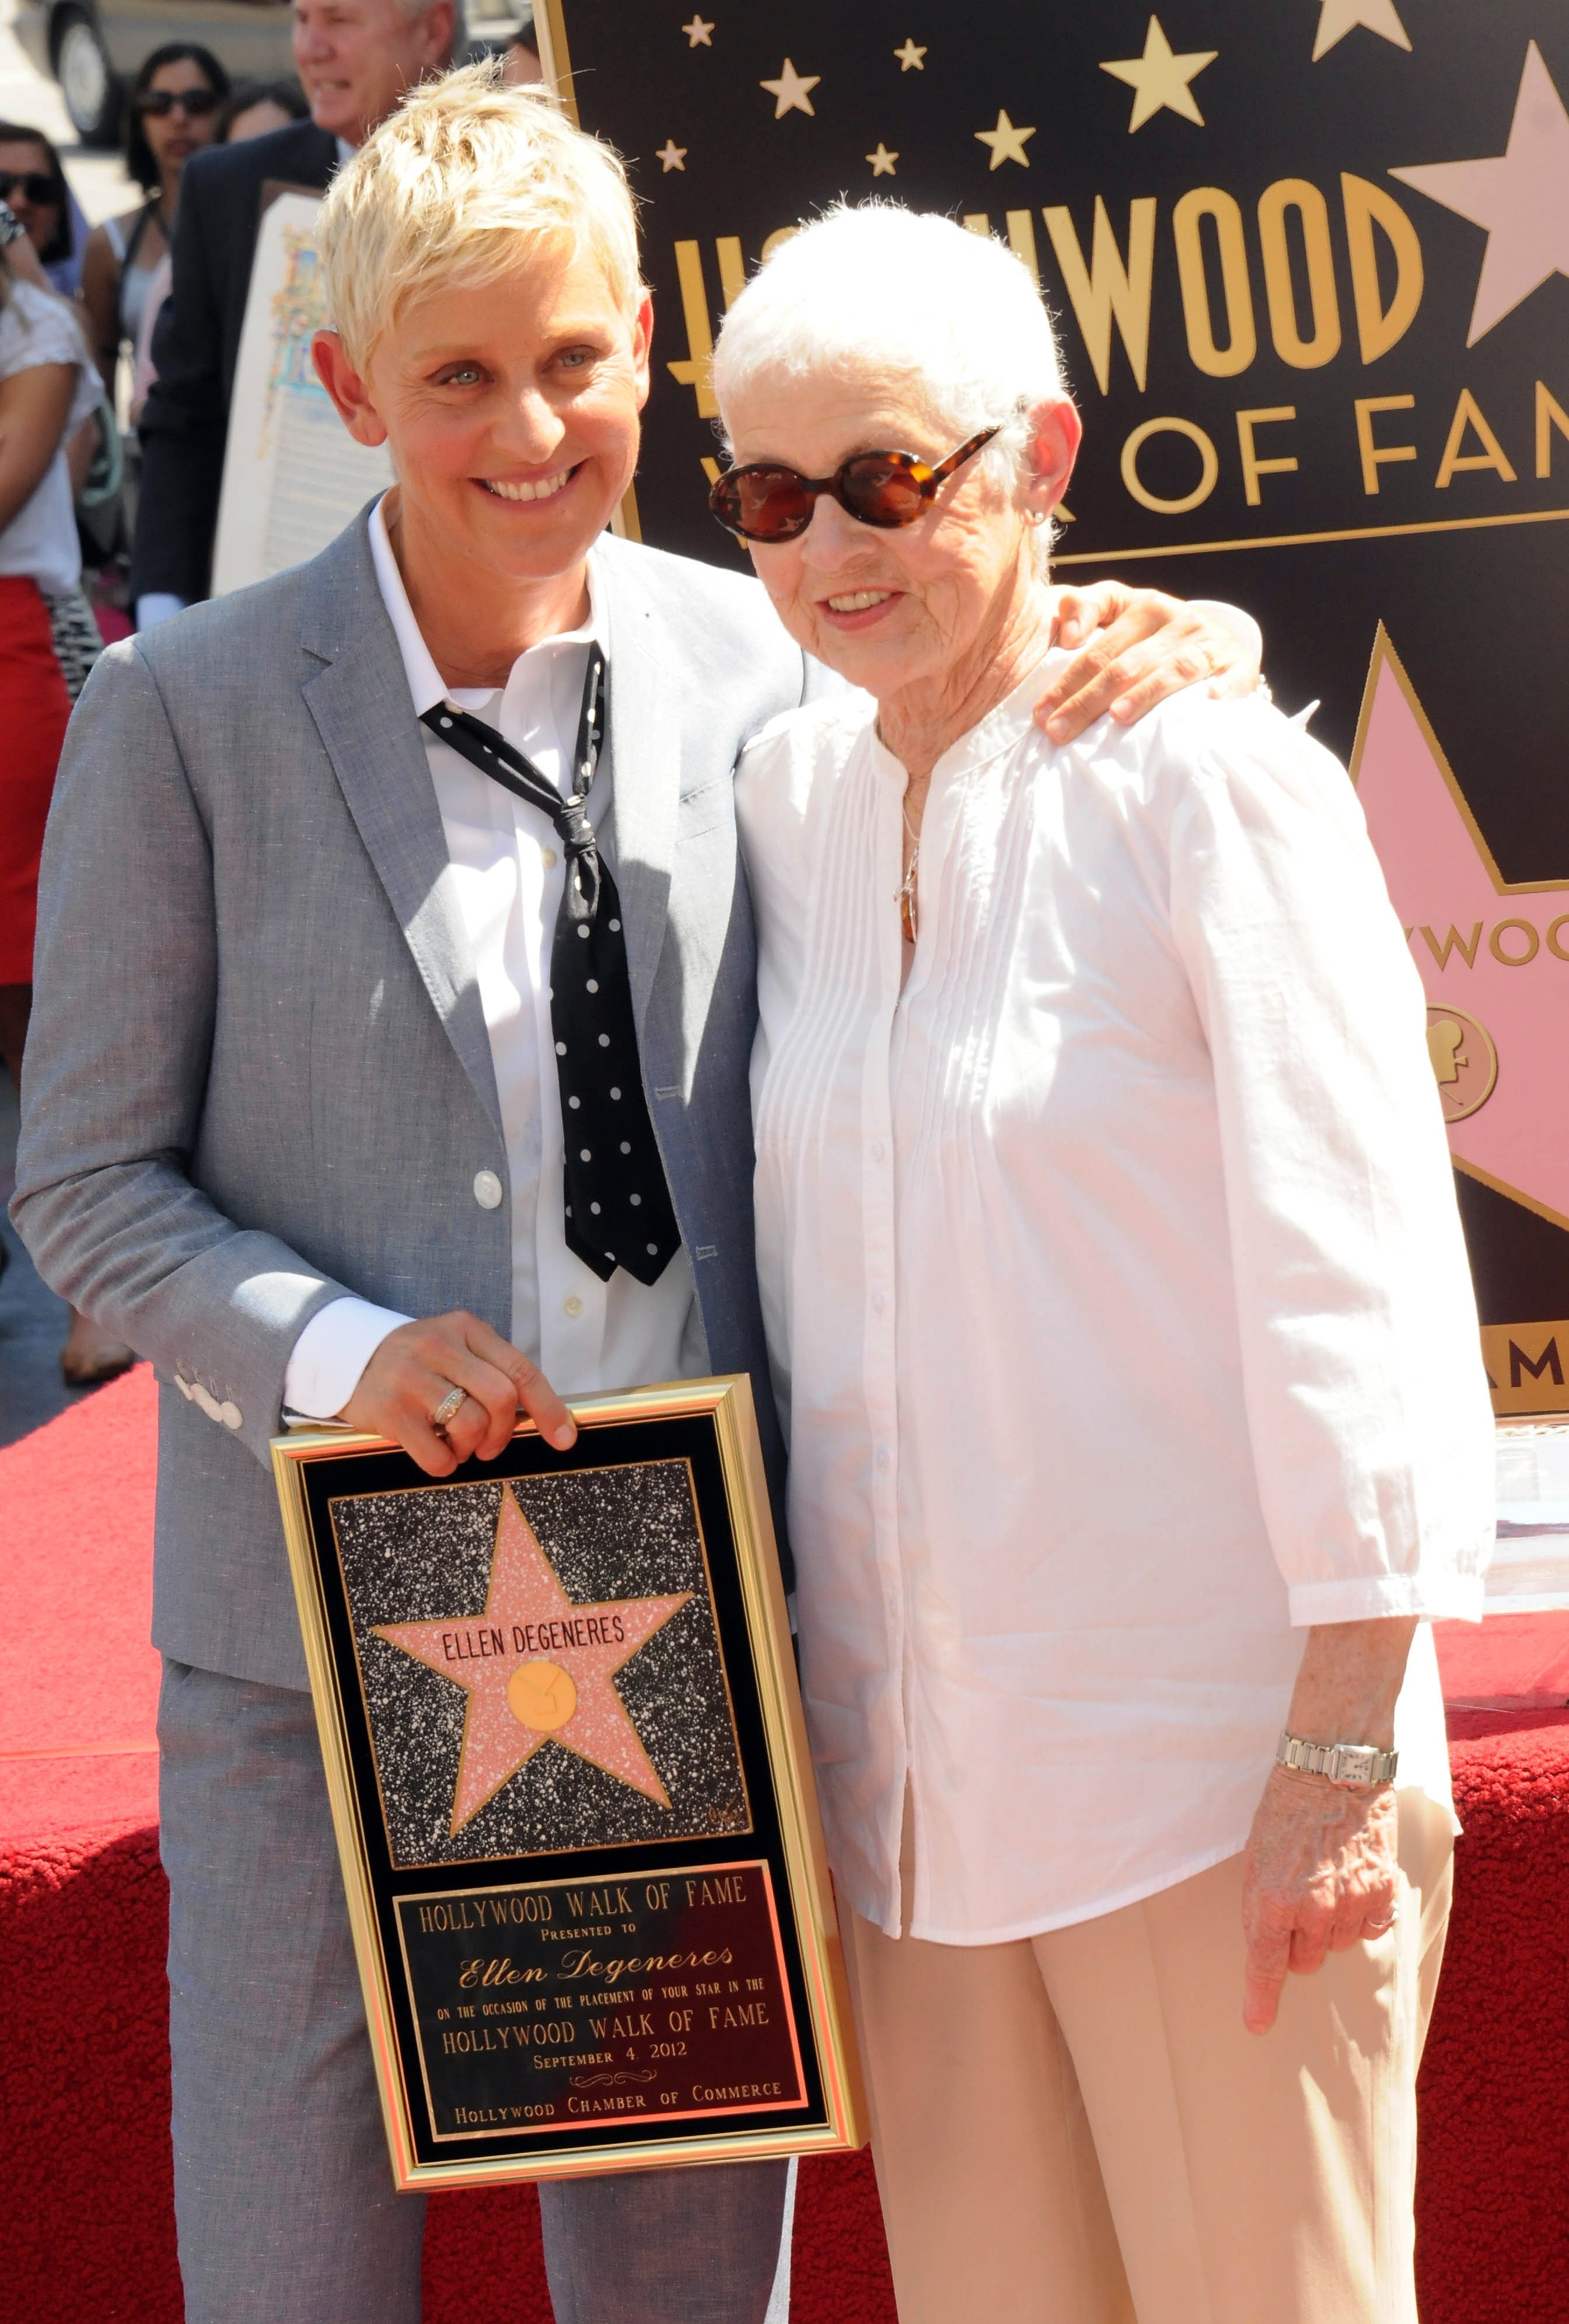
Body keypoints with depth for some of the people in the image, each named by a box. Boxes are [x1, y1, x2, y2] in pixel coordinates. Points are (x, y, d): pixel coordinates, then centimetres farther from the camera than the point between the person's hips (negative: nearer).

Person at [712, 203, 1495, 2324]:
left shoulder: (1208, 781, -11)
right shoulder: (792, 797, 8)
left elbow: (1354, 1289, -12)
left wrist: (1345, 1760, -15)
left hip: (1201, 1755, -6)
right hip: (914, 1766, 6)